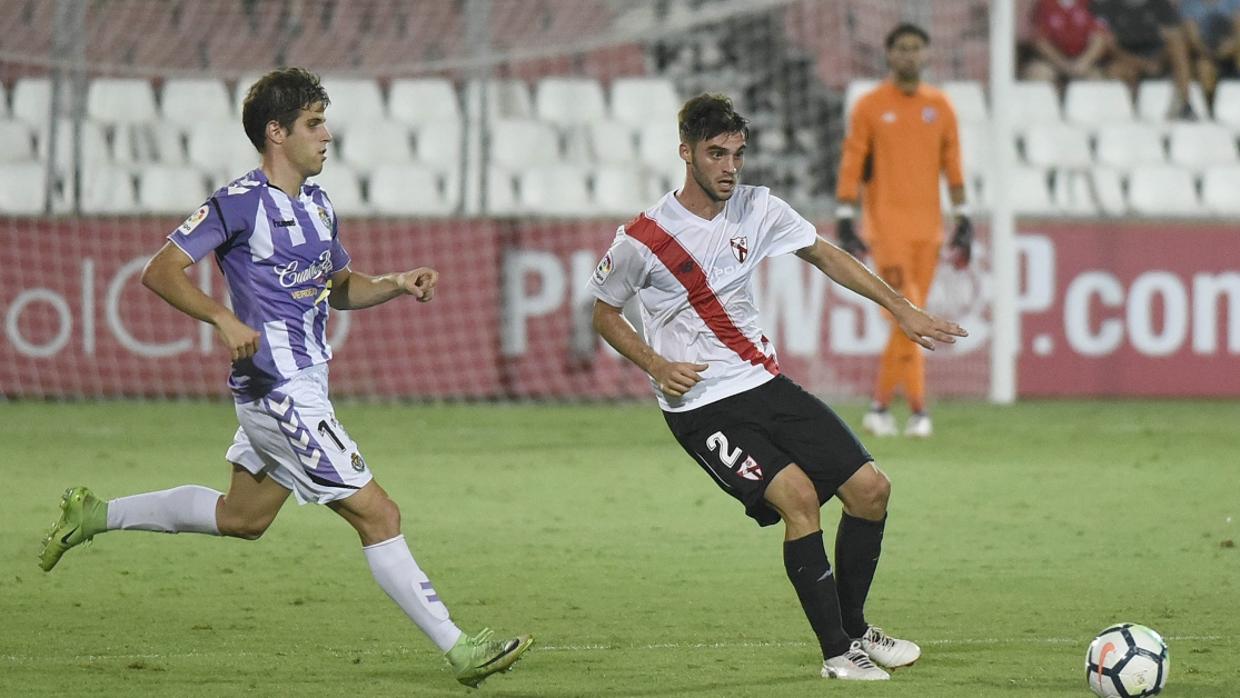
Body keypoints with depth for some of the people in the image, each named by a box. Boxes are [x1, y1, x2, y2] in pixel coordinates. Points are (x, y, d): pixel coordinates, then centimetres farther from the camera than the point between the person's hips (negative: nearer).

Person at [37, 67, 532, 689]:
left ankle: (96, 515, 36)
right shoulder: (241, 202, -14)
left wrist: (396, 285, 7)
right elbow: (159, 271, -14)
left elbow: (338, 287, 26)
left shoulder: (317, 205, 12)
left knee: (242, 517, 24)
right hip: (281, 390, -10)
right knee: (377, 515, -10)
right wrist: (223, 318, -29)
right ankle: (458, 649, -7)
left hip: (302, 386, 10)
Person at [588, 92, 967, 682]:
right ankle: (836, 654, -14)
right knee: (798, 494, -24)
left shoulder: (757, 209, 1)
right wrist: (657, 366, -11)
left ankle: (853, 630, 20)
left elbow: (825, 256, 13)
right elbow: (605, 314, 3)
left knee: (870, 489, -1)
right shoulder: (642, 239, -12)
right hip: (700, 406, -6)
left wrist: (902, 309, 9)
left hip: (767, 387, 6)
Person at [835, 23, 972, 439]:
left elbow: (952, 166, 13)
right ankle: (917, 409, -14)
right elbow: (851, 166, -1)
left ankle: (880, 406, 13)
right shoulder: (870, 106, 0)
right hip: (886, 226, -4)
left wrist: (963, 221, 9)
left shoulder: (940, 106, 10)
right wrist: (845, 222, -7)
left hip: (928, 228, 4)